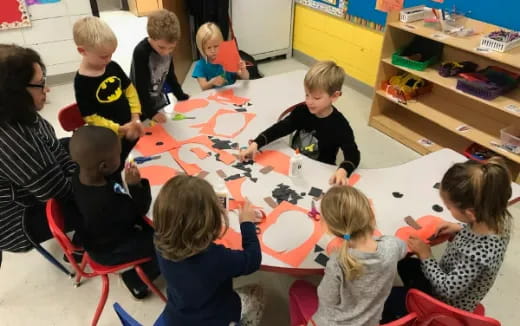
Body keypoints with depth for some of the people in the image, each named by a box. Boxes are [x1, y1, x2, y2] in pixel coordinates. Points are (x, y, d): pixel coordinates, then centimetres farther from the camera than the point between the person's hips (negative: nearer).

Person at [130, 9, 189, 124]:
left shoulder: (166, 47, -7)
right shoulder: (141, 53, -27)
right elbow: (141, 86, -25)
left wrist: (181, 96, 9)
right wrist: (151, 112, -25)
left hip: (159, 100, 6)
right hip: (143, 106, -6)